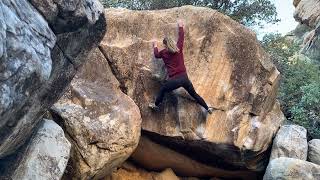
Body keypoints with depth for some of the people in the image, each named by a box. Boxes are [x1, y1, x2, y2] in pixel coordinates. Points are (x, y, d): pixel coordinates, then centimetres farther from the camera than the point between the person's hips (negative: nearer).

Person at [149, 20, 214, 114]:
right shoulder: (178, 48, 5)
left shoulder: (164, 53, 2)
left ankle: (156, 105, 32)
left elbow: (156, 55, 23)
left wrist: (155, 46, 41)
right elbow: (181, 38, 21)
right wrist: (180, 27, 35)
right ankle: (208, 108, 19)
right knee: (194, 94, 15)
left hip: (174, 80, -3)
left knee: (162, 90, 21)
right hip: (184, 78, 3)